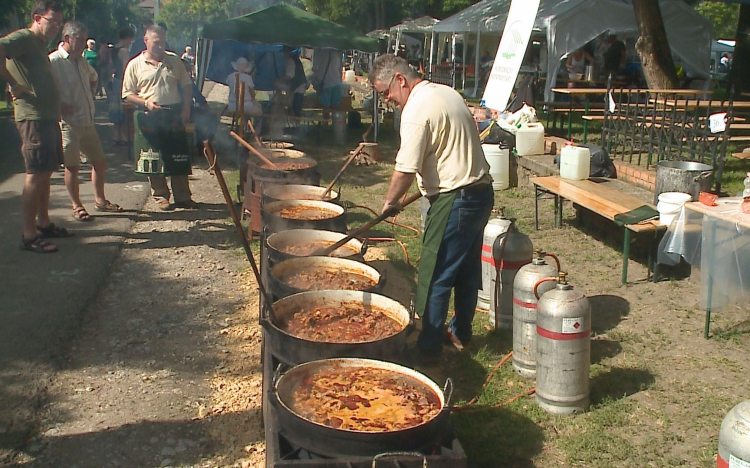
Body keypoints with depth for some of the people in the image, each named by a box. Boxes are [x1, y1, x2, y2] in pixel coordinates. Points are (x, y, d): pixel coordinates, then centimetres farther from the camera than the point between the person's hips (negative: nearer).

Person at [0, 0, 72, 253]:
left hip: (48, 117, 10)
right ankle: (29, 235, -5)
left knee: (45, 174, 16)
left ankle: (44, 223, 27)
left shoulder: (40, 44, 20)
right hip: (33, 117, -10)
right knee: (35, 175, -8)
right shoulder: (24, 37, -9)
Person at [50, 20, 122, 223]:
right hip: (68, 123, -8)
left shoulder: (82, 61, 13)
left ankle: (100, 200, 27)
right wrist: (59, 105, -22)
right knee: (72, 166, 1)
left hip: (87, 121, 8)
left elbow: (93, 78, 34)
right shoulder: (54, 61, -12)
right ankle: (77, 207, 12)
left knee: (100, 161, 13)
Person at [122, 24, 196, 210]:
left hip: (174, 115, 2)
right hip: (150, 118, -2)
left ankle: (183, 197, 14)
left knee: (180, 158, 4)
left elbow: (187, 85, 15)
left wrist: (186, 108, 3)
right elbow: (127, 94, 2)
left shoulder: (174, 61, 9)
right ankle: (160, 196, 16)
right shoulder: (135, 65, 2)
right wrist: (146, 102, -15)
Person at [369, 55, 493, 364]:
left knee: (435, 278, -2)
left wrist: (390, 202, -4)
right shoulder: (447, 93, 12)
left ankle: (429, 348, 5)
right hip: (481, 191, 10)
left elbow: (406, 169, -20)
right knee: (467, 271, 19)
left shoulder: (416, 109, -17)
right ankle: (461, 333, 33)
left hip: (454, 201, -10)